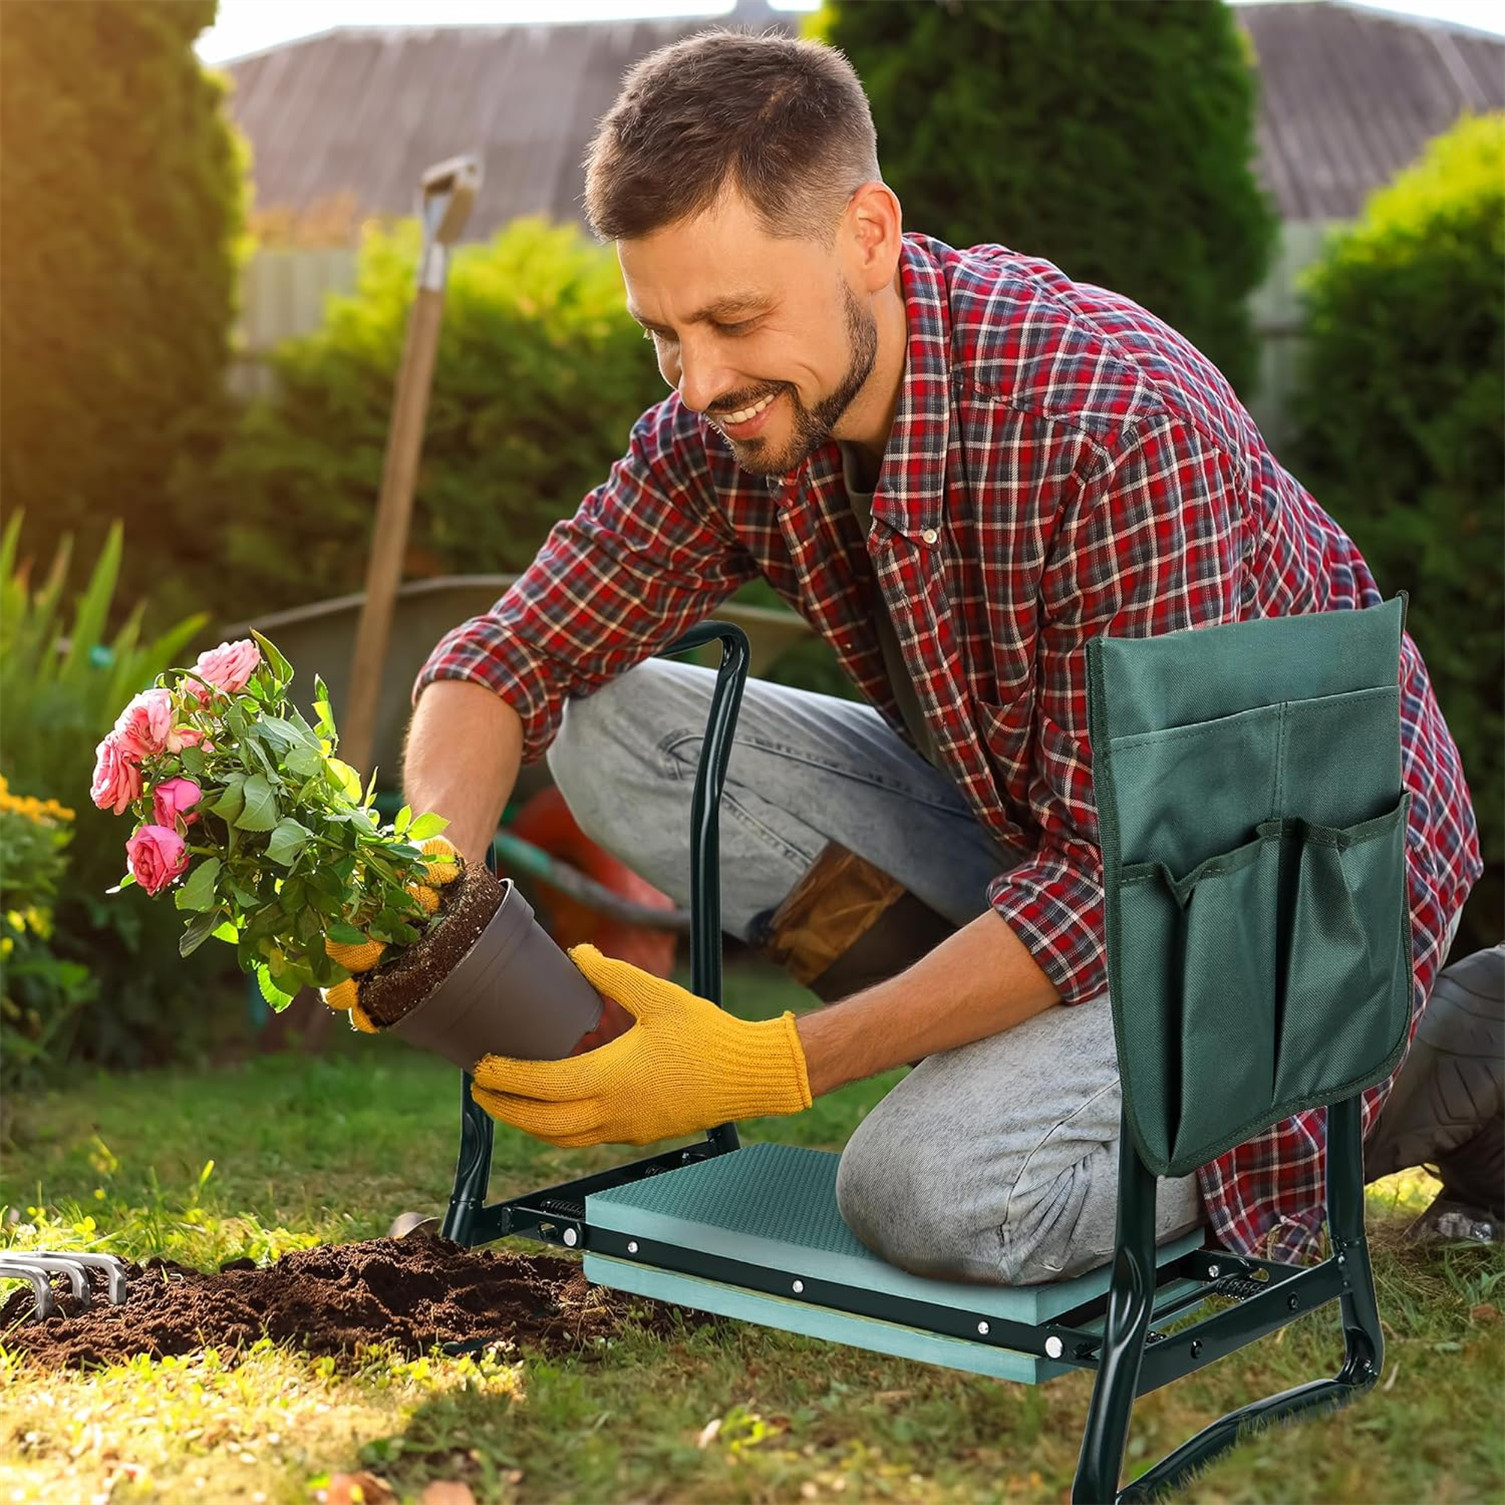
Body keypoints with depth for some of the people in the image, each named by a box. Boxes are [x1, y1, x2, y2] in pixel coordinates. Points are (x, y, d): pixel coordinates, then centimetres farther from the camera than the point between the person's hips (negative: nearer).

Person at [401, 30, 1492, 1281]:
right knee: (609, 730, -7)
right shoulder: (732, 418, -10)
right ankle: (1018, 1049, -3)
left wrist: (770, 1068, -34)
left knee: (932, 1191, -30)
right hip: (1021, 828, 7)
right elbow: (510, 657, -3)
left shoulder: (1118, 423, -32)